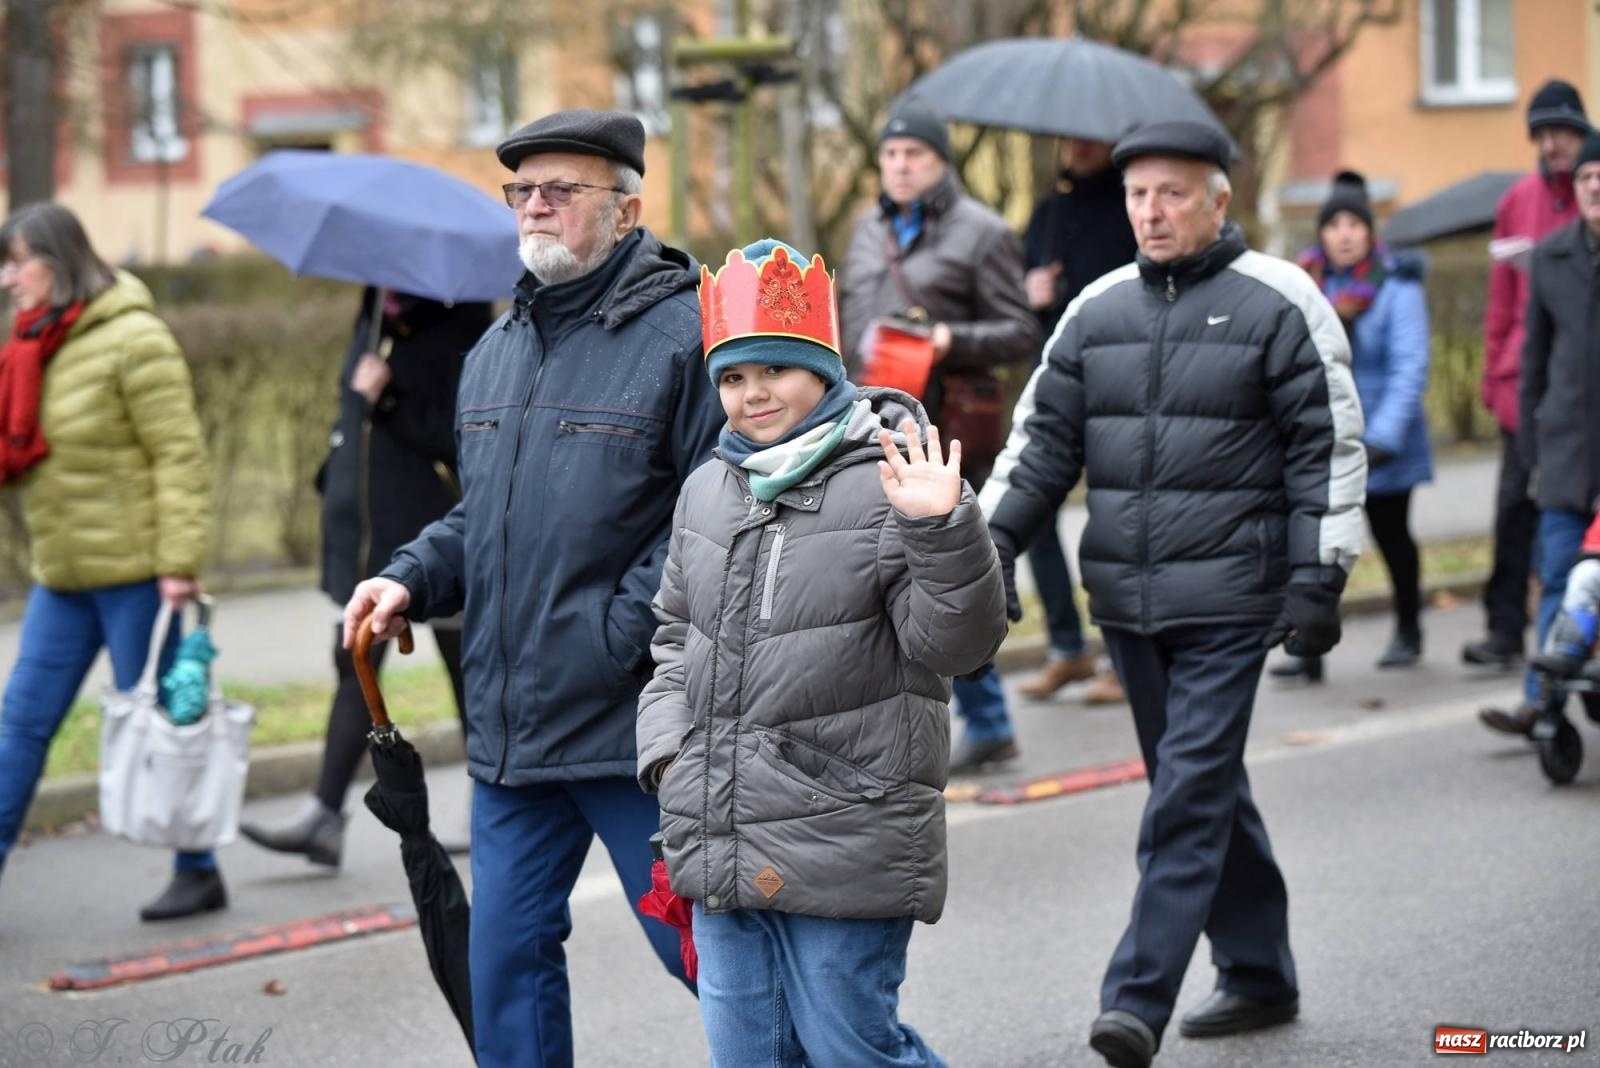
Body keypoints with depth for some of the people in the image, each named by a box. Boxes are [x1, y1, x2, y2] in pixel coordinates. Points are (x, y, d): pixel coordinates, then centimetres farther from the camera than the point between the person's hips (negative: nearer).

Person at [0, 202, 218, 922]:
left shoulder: (132, 341, -14)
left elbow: (180, 456, -17)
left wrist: (178, 561, -21)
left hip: (132, 569, -8)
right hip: (62, 574, 8)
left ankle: (198, 873, 17)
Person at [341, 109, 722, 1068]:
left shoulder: (683, 333, -11)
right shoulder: (498, 350, 15)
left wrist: (622, 632, -19)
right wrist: (410, 581, 7)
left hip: (632, 727, -7)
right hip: (508, 728, 7)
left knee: (696, 944, 1)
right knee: (508, 955, 12)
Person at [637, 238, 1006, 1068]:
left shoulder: (888, 483, -7)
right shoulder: (707, 492, 13)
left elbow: (956, 642, -13)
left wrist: (941, 529, -28)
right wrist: (668, 750, 10)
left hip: (845, 850, -6)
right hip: (720, 842, 6)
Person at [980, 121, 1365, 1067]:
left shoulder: (1280, 304, -3)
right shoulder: (1100, 310, 11)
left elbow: (1329, 448, -4)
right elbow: (1043, 438, 15)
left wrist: (1317, 576, -10)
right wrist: (991, 544, 6)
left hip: (1228, 600, -6)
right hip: (1126, 599, 6)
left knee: (1190, 795, -11)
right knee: (1207, 787, 14)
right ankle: (1260, 977, 26)